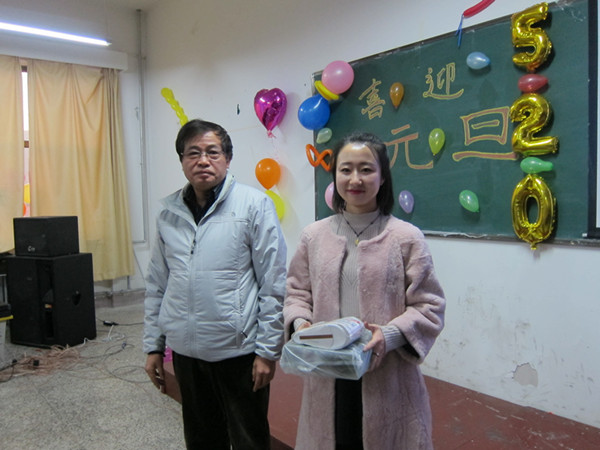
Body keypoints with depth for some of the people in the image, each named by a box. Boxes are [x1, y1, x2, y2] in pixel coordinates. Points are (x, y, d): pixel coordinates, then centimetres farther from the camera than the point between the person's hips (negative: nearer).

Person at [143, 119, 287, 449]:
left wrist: (267, 350, -10)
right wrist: (153, 345, 11)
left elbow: (274, 284, -10)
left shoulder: (254, 205, -10)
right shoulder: (169, 212, 4)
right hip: (185, 349, 4)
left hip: (238, 349, -4)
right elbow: (157, 285, 11)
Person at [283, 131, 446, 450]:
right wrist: (300, 322, -8)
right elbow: (297, 292, 11)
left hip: (387, 379, -2)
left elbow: (429, 306, -4)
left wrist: (391, 334, -18)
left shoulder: (406, 237, -7)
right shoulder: (314, 236, 3)